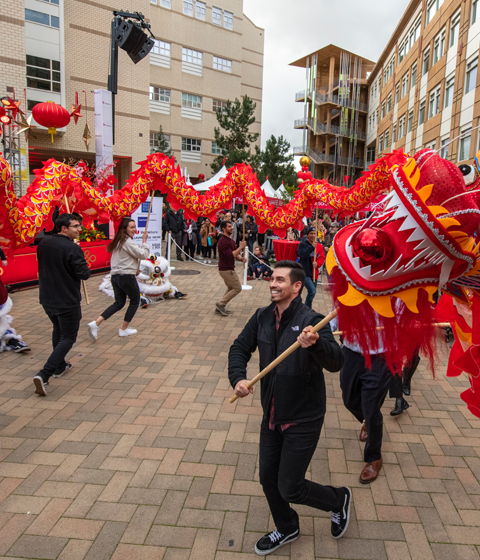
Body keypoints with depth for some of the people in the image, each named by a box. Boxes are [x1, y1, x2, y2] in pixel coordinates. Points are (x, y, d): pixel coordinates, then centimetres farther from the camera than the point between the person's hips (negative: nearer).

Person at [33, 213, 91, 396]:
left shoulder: (43, 243, 1)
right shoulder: (72, 248, -22)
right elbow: (84, 274, -21)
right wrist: (86, 268, -1)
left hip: (46, 299, 7)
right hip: (67, 301, -7)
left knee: (58, 330, 28)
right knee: (68, 337, 4)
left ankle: (60, 366, 40)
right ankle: (44, 375, -7)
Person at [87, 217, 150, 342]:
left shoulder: (118, 241, 14)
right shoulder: (127, 242, -14)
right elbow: (143, 254, -14)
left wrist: (134, 269, 18)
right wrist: (144, 241, -2)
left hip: (115, 275, 8)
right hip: (127, 276, -8)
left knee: (119, 303, 15)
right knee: (135, 301, 12)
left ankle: (96, 323, 1)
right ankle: (124, 329, 18)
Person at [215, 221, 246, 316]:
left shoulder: (231, 241, 13)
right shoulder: (223, 241, -18)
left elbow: (236, 254, 14)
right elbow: (230, 255, -27)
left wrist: (241, 258, -6)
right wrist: (241, 247, -23)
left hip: (229, 269, 10)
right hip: (226, 270, -10)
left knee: (231, 289, 17)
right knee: (237, 288, -5)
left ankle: (219, 308, 19)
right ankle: (220, 304, 0)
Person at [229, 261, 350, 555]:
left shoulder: (311, 320, -22)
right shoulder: (263, 317, -3)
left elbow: (336, 363, -32)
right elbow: (240, 348, 6)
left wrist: (316, 344, -53)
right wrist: (238, 378, -12)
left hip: (303, 419, -6)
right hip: (272, 415, 7)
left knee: (290, 489, 1)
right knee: (268, 477, 18)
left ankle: (339, 499, 32)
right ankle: (287, 528, 47)